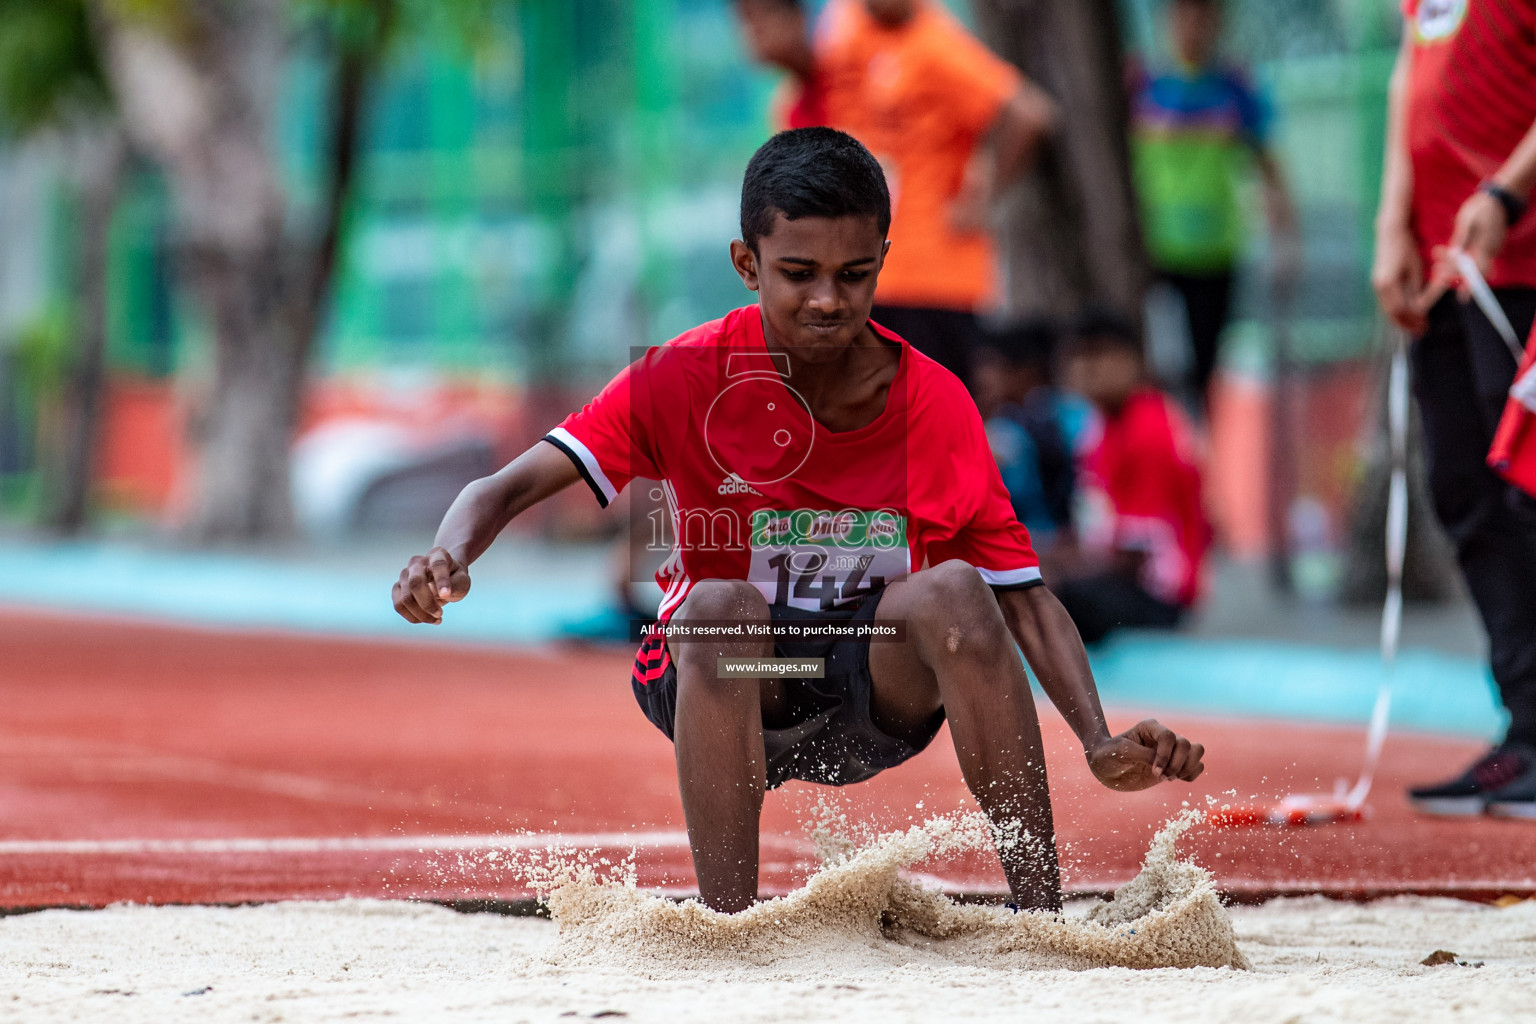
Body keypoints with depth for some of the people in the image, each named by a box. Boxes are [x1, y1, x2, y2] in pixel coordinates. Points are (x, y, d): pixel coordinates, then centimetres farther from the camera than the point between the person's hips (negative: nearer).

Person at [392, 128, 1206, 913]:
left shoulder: (934, 404, -10)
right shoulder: (689, 379, -14)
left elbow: (1025, 599, -8)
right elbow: (507, 490, -17)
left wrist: (1100, 744, -23)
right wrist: (448, 559, -40)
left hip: (884, 680, 1)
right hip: (724, 682, -1)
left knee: (953, 592, -30)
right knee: (721, 606, -35)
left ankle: (1042, 916, -26)